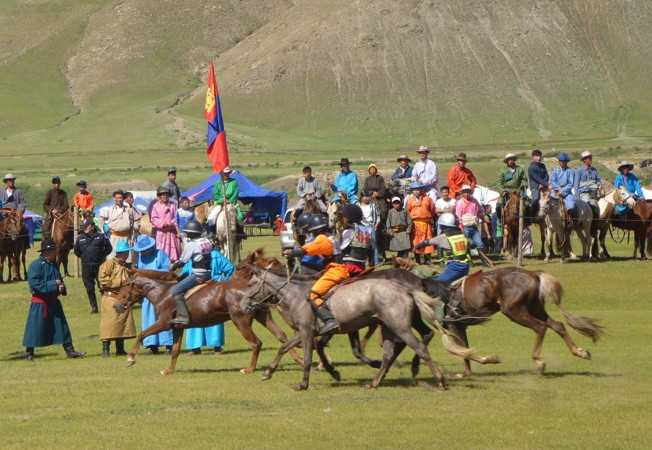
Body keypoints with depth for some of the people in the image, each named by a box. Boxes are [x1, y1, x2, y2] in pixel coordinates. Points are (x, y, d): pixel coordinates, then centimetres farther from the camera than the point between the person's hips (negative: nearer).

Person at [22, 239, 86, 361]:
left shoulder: (54, 265, 10)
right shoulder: (36, 265, -14)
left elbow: (59, 280, 22)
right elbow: (34, 283, -22)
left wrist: (62, 287, -3)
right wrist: (53, 284, -20)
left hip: (53, 302, 7)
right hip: (39, 304, -7)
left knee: (62, 327, 10)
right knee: (35, 329, -4)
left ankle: (70, 351, 16)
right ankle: (29, 354, 5)